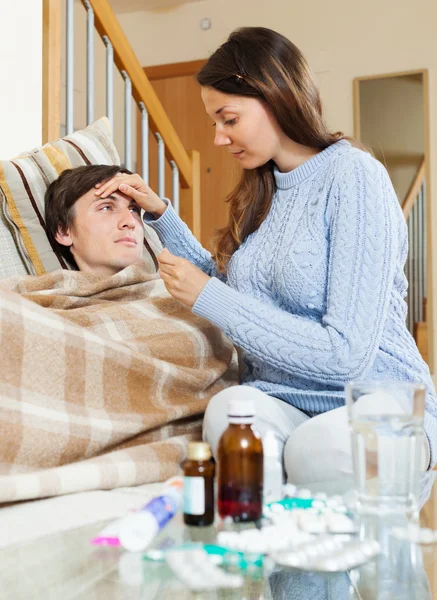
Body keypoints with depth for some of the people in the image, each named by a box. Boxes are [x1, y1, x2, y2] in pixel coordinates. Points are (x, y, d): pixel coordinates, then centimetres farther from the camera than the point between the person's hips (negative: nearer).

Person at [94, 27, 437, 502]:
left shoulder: (354, 176, -11)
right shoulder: (262, 187, 12)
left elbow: (345, 356, -19)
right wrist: (160, 213, 14)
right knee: (227, 409, -29)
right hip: (280, 403, 5)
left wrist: (208, 298, -15)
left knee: (321, 449, -37)